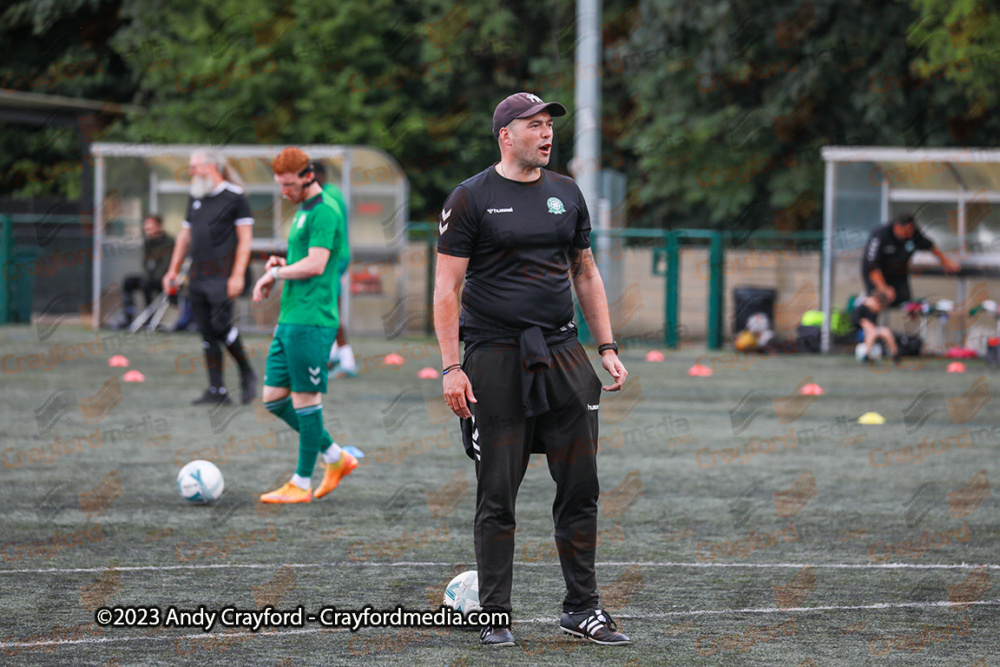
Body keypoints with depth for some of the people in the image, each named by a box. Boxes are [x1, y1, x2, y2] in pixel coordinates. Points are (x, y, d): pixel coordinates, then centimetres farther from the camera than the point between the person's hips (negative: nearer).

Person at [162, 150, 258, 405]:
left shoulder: (234, 197, -2)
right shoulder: (195, 198, 19)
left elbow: (245, 238, -6)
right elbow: (185, 236, 26)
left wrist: (238, 275, -14)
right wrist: (173, 270, 19)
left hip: (222, 274, -7)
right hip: (197, 276, 7)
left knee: (221, 323, -18)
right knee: (206, 332, 3)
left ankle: (247, 375, 2)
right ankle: (217, 390, 6)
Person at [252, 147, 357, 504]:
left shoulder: (324, 214, -11)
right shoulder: (302, 212, 19)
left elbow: (315, 264, -20)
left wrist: (273, 274, -8)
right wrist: (280, 266, 7)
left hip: (311, 323, -10)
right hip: (289, 321, 10)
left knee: (306, 400, -3)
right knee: (274, 399, 10)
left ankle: (302, 484, 4)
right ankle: (336, 457, 19)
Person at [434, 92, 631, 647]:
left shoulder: (566, 194, 12)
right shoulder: (472, 199, -3)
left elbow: (586, 274, 19)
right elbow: (447, 288, -5)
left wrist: (607, 347, 12)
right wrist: (451, 367, -12)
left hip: (562, 354, 5)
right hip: (496, 360, -4)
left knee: (580, 489, 3)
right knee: (497, 496, -1)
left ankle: (581, 609, 12)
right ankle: (494, 616, 8)